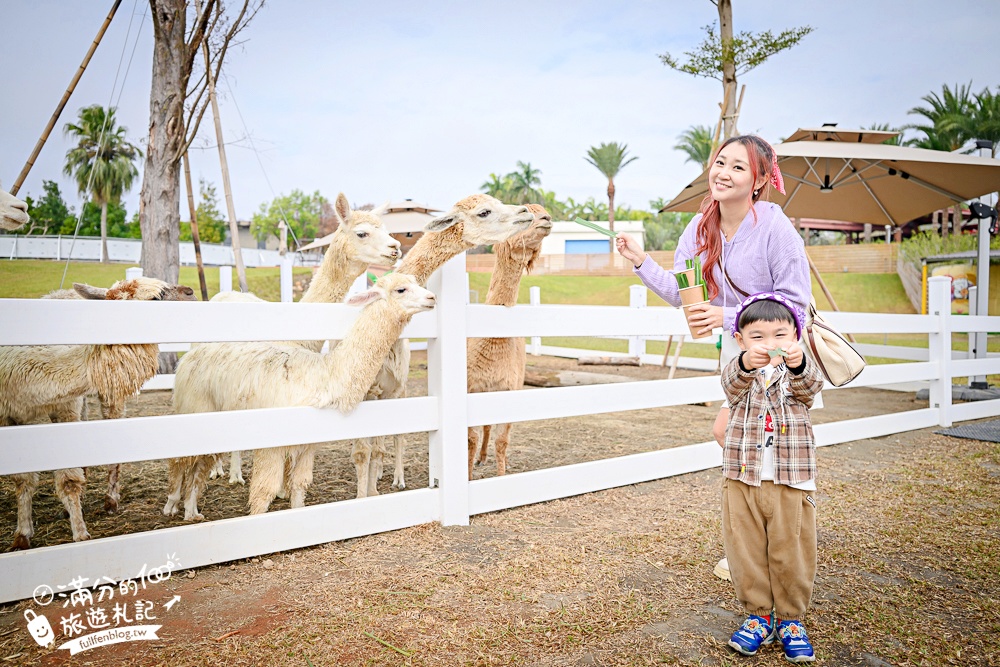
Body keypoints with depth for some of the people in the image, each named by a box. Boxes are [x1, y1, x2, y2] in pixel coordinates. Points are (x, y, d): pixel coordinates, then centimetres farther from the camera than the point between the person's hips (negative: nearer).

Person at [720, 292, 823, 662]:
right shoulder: (739, 374, 2)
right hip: (742, 480, 1)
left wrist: (797, 364, -45)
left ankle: (790, 619, 27)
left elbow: (811, 386, -21)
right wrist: (748, 363, -45)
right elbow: (732, 383, -21)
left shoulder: (799, 372, 2)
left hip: (791, 482, -1)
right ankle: (758, 615, 27)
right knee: (746, 552, 9)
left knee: (792, 554, 7)